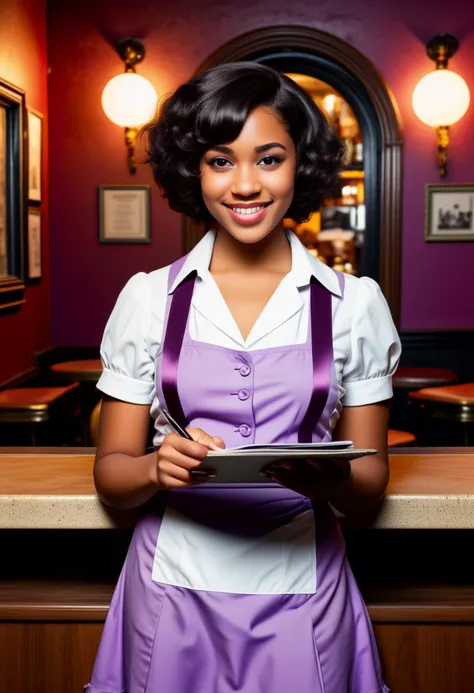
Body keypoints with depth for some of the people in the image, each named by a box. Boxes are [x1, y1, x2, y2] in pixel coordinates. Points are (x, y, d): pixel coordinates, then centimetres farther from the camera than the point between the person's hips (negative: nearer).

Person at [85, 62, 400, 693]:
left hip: (301, 594, 0)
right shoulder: (147, 299, -1)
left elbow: (371, 477, 3)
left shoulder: (356, 304, -1)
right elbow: (111, 473, 2)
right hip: (174, 591, 1)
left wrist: (331, 480, -19)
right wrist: (159, 469, -19)